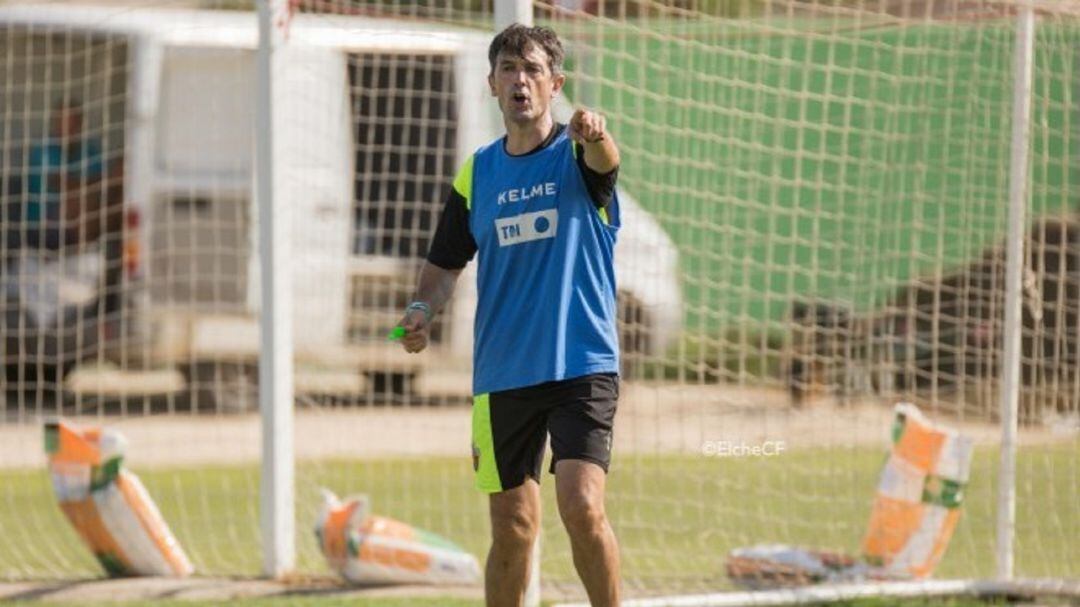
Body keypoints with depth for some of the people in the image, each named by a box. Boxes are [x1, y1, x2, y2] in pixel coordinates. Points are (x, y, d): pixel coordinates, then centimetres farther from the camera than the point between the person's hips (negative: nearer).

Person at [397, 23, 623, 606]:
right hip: (501, 376, 4)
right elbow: (444, 262, 17)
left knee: (582, 506, -19)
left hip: (582, 365, -4)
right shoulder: (476, 173, 9)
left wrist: (597, 137, -52)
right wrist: (422, 309, -5)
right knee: (512, 528, 7)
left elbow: (603, 162, -28)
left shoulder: (576, 151, -3)